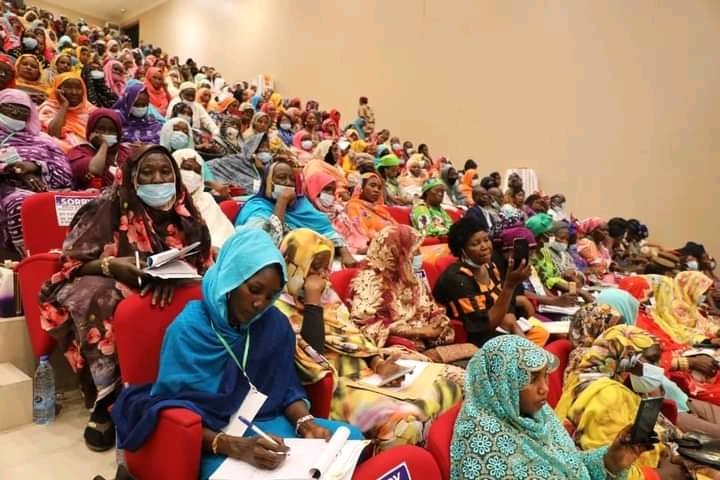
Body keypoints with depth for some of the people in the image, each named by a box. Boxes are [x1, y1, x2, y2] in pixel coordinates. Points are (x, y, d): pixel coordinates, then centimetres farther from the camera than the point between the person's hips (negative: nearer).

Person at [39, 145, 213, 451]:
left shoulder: (183, 213, 0)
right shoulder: (109, 207, -7)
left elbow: (199, 262, -3)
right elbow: (75, 262, -6)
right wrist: (111, 265, -27)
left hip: (168, 290, 2)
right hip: (110, 286, -1)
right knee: (93, 297, -35)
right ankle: (107, 399, -20)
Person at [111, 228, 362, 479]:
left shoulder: (275, 324, -2)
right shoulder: (188, 330, -15)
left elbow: (286, 389, 7)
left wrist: (306, 423, -13)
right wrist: (235, 446, -29)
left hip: (266, 425, 5)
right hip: (211, 440, -5)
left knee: (350, 437, -11)